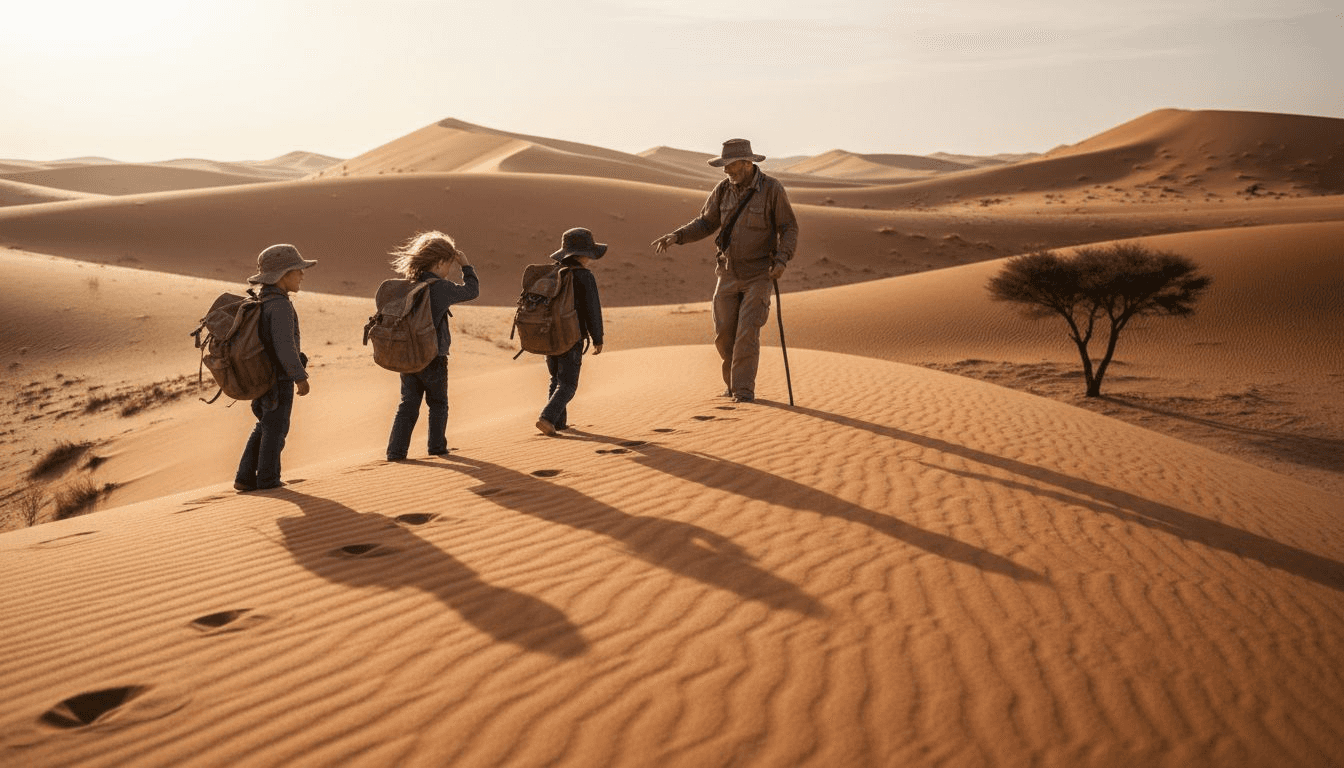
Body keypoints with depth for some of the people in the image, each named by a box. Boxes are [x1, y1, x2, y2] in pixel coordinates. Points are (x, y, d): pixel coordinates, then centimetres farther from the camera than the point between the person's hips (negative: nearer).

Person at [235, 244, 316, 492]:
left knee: (264, 426, 19)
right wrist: (300, 376, -23)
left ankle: (245, 477, 18)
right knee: (275, 429, 6)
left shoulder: (259, 301, 9)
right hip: (279, 378, -9)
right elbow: (284, 344, -26)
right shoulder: (280, 305, -21)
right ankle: (267, 479, 16)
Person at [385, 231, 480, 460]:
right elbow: (472, 290, -2)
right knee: (438, 403, 15)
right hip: (433, 358, -5)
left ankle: (396, 450, 5)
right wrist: (466, 266, 7)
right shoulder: (441, 287, -16)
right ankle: (437, 446, 22)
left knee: (408, 403, 10)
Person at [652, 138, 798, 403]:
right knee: (724, 334, 3)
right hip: (729, 273, 4)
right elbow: (706, 223, 7)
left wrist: (782, 259, -23)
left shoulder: (772, 189, -12)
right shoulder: (724, 189, 0)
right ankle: (734, 382, 25)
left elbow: (789, 228, -8)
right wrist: (677, 236, -8)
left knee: (747, 332, -13)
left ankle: (744, 390, -4)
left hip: (759, 274, -4)